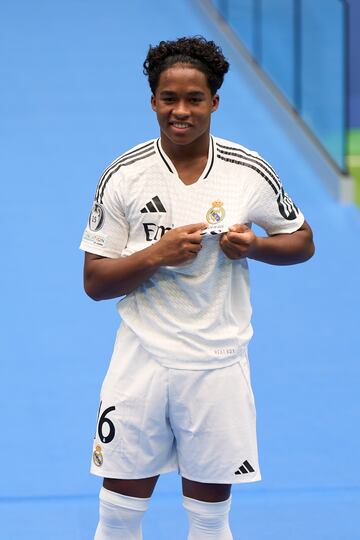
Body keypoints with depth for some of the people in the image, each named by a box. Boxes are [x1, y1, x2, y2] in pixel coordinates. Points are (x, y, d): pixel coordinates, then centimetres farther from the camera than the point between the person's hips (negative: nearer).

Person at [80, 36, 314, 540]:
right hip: (142, 361, 0)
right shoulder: (124, 176, -5)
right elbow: (95, 282, -3)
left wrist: (254, 245, -11)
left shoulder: (250, 172, -4)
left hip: (218, 365, 0)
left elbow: (303, 241, 9)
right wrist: (156, 254, -20)